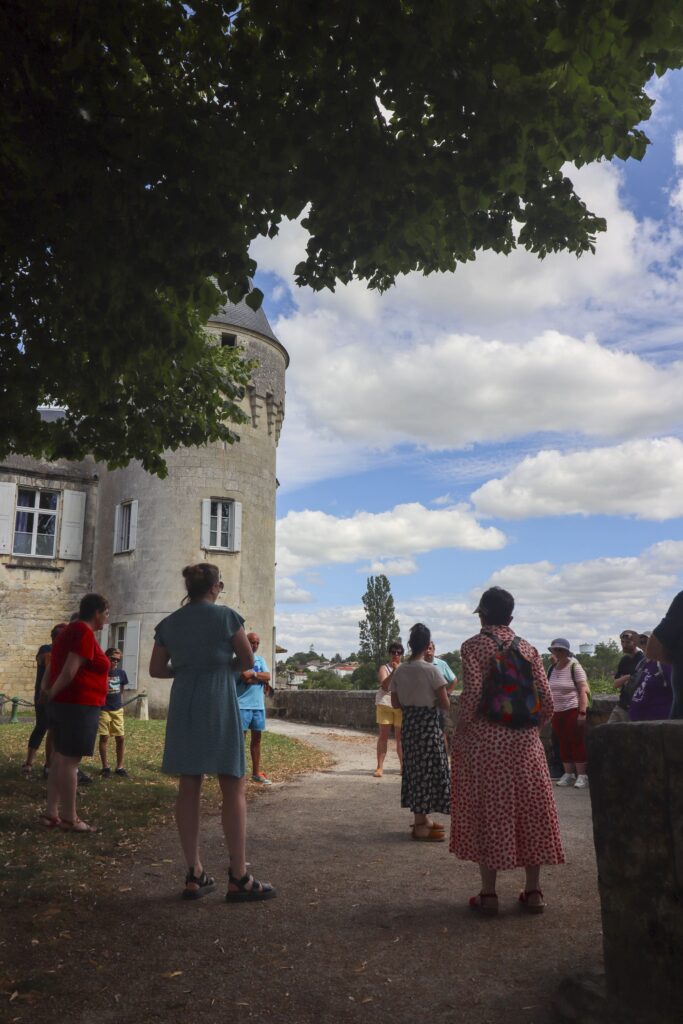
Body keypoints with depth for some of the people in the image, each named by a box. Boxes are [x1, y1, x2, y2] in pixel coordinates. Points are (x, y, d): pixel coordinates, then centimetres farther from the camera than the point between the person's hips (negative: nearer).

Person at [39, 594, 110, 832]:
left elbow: (51, 667, 15)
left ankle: (51, 814, 16)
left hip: (62, 704, 10)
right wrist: (52, 694, -7)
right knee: (70, 761, -4)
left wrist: (46, 691, 10)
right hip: (78, 705, -10)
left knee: (59, 759, 12)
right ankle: (69, 818, 3)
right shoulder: (85, 633, -15)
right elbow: (69, 671, -20)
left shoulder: (69, 630, 16)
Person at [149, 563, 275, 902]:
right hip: (219, 703, -5)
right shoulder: (225, 616, -6)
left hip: (183, 705, 5)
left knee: (188, 788, 8)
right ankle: (239, 878, 1)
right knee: (233, 788, 0)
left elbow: (156, 669, 11)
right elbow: (247, 660, -1)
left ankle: (194, 875, 13)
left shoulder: (169, 623, 7)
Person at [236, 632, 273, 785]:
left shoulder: (260, 659, 15)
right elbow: (244, 677, -19)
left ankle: (256, 773, 20)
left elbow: (268, 676, 1)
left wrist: (252, 674, -7)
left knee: (257, 738, 12)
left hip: (258, 705, 7)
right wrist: (259, 677, -6)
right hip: (242, 704, -6)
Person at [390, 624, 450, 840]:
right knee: (428, 770, 2)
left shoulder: (399, 670, 1)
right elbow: (445, 705, -14)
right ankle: (421, 826, 7)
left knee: (415, 768, 16)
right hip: (428, 723, -6)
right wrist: (432, 701, 5)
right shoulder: (431, 670, -15)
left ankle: (421, 818, 29)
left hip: (409, 722, 6)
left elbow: (395, 703, 6)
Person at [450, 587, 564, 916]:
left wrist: (459, 730, -5)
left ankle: (488, 893, 8)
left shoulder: (473, 646, -6)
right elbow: (546, 698, 1)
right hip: (524, 742, 4)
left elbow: (472, 693, -16)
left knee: (486, 810, 3)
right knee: (529, 809, 11)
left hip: (484, 741, -4)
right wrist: (532, 727, 15)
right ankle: (533, 891, 18)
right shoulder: (528, 648, 6)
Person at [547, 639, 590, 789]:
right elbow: (548, 691, 16)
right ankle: (568, 774, 17)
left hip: (573, 710, -6)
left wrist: (582, 712, -18)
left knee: (577, 742, -2)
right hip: (557, 712, 6)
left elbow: (583, 690, -12)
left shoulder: (574, 666, -8)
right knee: (563, 743, 9)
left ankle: (582, 775, 5)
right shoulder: (552, 668, 10)